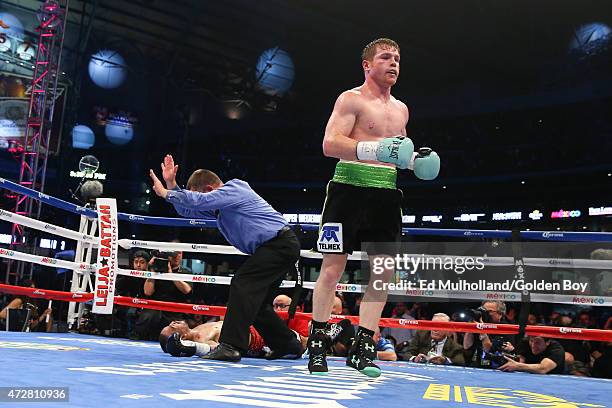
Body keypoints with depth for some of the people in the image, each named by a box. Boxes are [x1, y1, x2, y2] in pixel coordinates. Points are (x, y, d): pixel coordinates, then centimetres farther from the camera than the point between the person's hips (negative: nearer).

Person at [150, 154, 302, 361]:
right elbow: (188, 210, 22)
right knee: (256, 301, 12)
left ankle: (230, 346, -23)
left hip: (279, 243, -11)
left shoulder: (233, 190, -12)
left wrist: (166, 193, -13)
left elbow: (199, 201, -24)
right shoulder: (219, 205, 19)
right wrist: (171, 183, 10)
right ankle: (288, 346, 21)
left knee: (242, 284, -19)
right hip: (281, 246, 11)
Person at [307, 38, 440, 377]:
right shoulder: (351, 99, -1)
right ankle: (317, 343, 9)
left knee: (383, 272, 2)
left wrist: (415, 159, 8)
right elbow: (330, 144, -13)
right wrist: (375, 149, -25)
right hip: (349, 188, -6)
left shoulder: (400, 109, 20)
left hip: (386, 194, 7)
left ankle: (362, 347, 11)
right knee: (332, 268, -4)